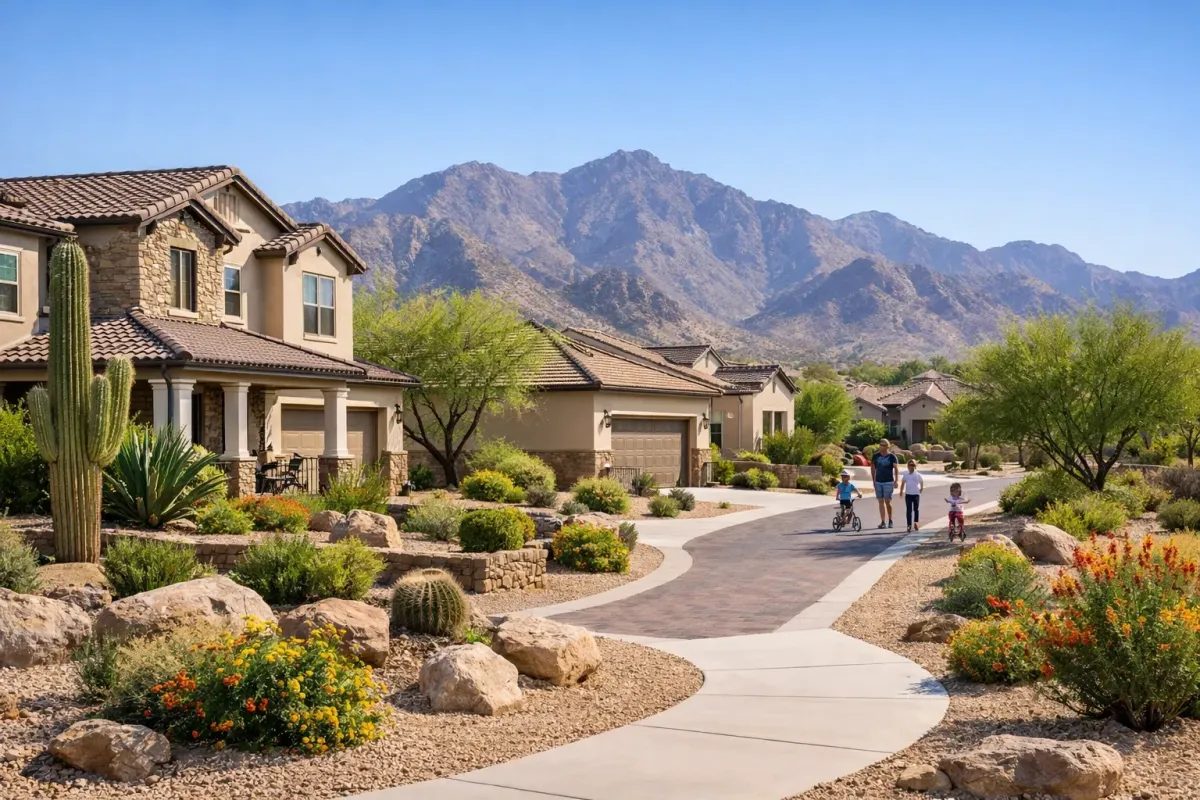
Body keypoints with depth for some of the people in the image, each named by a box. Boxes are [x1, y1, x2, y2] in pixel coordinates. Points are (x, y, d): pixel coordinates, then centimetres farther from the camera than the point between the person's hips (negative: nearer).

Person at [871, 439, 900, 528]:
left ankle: (890, 520, 14)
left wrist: (896, 481, -21)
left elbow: (896, 468, -11)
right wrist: (873, 480, 11)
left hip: (888, 482, -4)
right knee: (881, 502, 2)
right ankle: (883, 522, 3)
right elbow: (873, 468, 15)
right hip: (878, 482, 4)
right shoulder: (876, 456, 6)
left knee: (887, 502, -4)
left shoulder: (892, 456, -4)